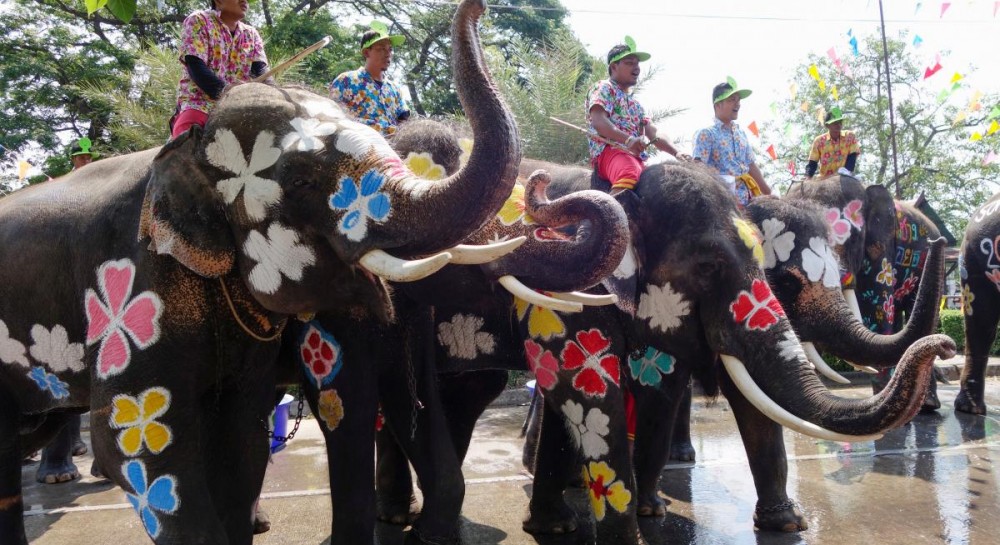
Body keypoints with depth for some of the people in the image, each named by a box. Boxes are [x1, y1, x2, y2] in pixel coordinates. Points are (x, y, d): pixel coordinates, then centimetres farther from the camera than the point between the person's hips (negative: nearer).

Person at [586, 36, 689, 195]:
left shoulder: (635, 103, 31)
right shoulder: (604, 88, 9)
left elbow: (653, 134, 20)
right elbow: (598, 121, -11)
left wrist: (676, 152, 0)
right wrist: (628, 140, -27)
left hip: (637, 157, 8)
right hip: (609, 150, -8)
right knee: (629, 174, -39)